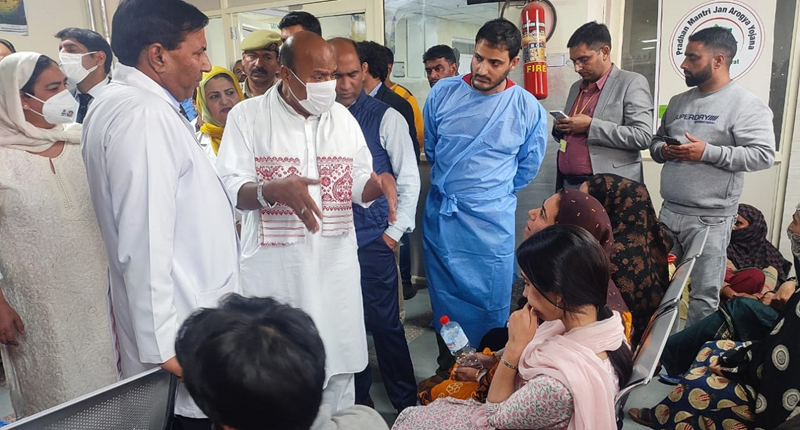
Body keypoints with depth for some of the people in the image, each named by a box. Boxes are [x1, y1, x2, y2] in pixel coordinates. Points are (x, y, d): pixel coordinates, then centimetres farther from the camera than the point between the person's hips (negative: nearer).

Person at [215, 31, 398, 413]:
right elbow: (230, 188, -11)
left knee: (338, 359, 13)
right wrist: (274, 190, -30)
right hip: (275, 267, -3)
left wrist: (379, 182, -13)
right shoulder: (247, 116, -4)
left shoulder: (343, 118, 8)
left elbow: (357, 185, 10)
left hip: (335, 264, 4)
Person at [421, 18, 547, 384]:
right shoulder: (442, 93, -4)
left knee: (490, 305, 8)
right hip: (440, 216, 2)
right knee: (444, 298, 15)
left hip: (491, 222, -2)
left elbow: (527, 167, 8)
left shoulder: (529, 110, -6)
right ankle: (448, 370, 35)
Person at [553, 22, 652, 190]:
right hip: (568, 185, 6)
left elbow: (642, 136, -14)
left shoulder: (632, 83, -4)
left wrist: (591, 126, -16)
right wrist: (560, 128, 2)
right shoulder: (576, 87, 17)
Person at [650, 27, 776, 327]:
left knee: (704, 294, 3)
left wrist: (707, 152, -21)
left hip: (710, 218, -6)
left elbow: (764, 155, -15)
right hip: (669, 211, 7)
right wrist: (663, 150, -3)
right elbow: (656, 142, 20)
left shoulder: (746, 104, -8)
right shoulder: (678, 102, 13)